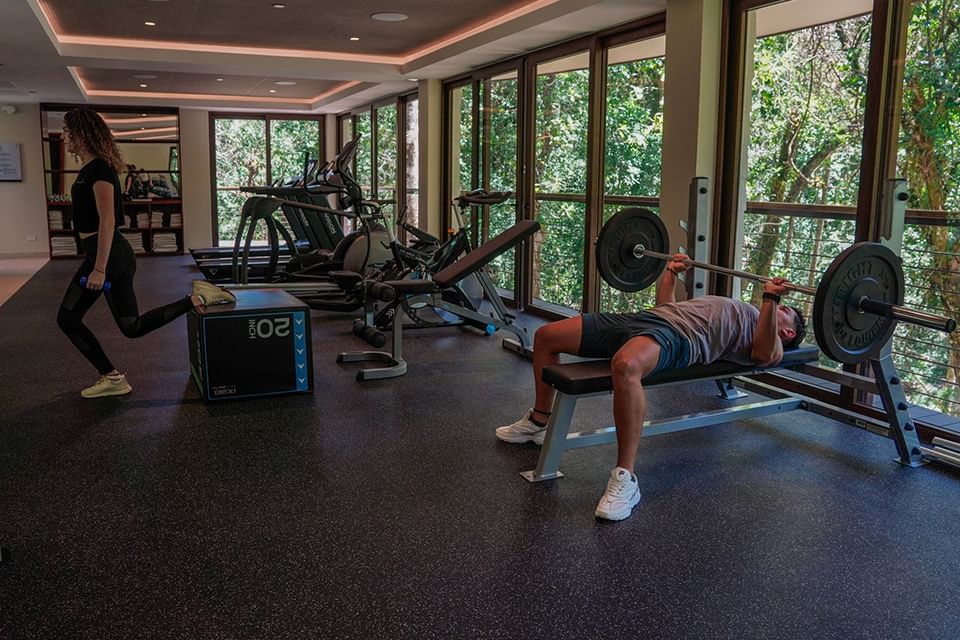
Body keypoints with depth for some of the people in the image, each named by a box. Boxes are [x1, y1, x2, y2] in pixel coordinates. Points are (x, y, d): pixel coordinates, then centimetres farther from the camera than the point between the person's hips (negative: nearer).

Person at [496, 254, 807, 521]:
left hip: (681, 336, -9)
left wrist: (771, 298, -16)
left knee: (625, 367, -46)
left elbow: (764, 355, -12)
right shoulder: (737, 314, 39)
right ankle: (539, 421, 21)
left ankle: (625, 479, -36)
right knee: (546, 335, 5)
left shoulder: (772, 340, 16)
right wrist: (670, 272, 39)